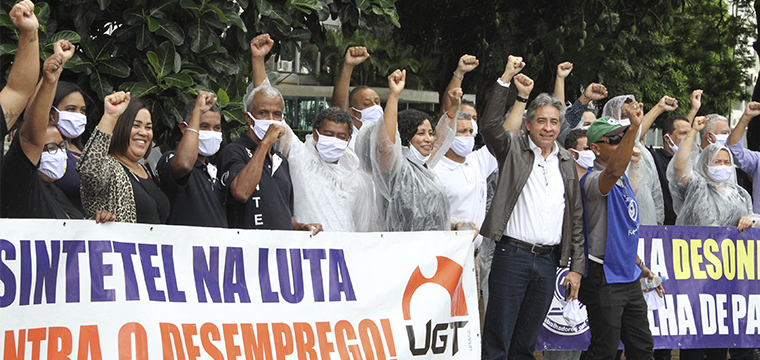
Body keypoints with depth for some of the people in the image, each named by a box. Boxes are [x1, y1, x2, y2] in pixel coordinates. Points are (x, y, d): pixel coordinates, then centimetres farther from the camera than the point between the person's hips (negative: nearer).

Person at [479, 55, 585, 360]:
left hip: (548, 262, 4)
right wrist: (506, 80, -22)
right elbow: (490, 125, -18)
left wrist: (576, 266, 11)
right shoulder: (513, 149, 2)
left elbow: (575, 218, 16)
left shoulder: (567, 163, 14)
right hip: (513, 255, -4)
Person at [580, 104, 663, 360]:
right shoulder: (593, 179, -14)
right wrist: (633, 128, -49)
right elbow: (614, 171, -40)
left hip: (629, 277, 9)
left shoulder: (623, 181, 13)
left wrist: (641, 266, 20)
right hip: (603, 279, -9)